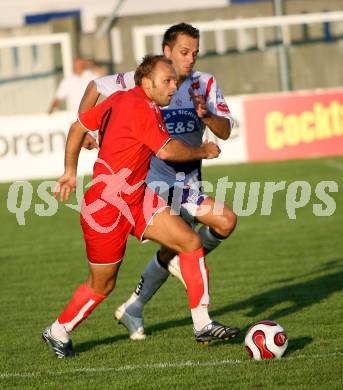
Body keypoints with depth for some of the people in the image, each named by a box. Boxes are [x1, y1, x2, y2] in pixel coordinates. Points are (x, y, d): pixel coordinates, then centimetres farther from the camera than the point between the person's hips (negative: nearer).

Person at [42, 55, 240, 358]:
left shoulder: (118, 100, 8)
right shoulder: (141, 108, -19)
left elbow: (79, 126, 16)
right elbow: (168, 151, -26)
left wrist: (71, 170, 23)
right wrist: (202, 151, -8)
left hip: (137, 198, 9)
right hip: (106, 208, -9)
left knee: (191, 242, -6)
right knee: (102, 285, 6)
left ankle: (202, 325, -5)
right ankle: (58, 332, 29)